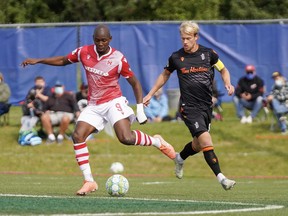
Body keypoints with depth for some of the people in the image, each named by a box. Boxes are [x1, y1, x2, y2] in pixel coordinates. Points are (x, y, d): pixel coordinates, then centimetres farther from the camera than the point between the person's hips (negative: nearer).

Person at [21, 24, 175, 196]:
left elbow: (135, 83, -3)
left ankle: (157, 141, 6)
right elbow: (63, 60, 17)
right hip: (94, 105, 5)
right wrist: (38, 61, 13)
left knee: (126, 138, -25)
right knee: (77, 136, -14)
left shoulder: (118, 59, -11)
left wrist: (140, 108, -9)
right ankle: (89, 181, -8)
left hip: (113, 102, -5)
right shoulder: (84, 52, -1)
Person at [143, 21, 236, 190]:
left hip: (207, 106, 3)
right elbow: (165, 75, 18)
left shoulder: (208, 54, 1)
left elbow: (223, 70, 15)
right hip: (189, 106, -3)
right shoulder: (176, 57, 0)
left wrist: (228, 84, -6)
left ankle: (180, 158, 47)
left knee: (198, 145, 14)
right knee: (206, 140, -20)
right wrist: (150, 94, 19)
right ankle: (221, 178, -21)